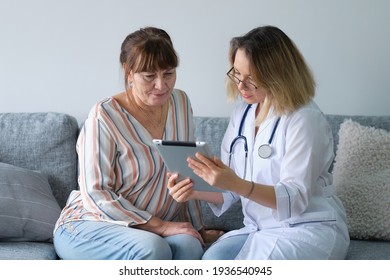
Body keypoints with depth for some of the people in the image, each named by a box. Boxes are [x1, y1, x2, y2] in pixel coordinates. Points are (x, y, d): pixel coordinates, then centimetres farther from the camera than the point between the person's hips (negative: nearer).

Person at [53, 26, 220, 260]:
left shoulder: (180, 103, 3)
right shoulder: (104, 117, -15)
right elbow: (96, 194, -17)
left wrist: (197, 228, 13)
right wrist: (160, 226, -20)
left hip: (154, 228, 5)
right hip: (90, 225, -5)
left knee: (190, 245, -30)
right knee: (152, 248, -36)